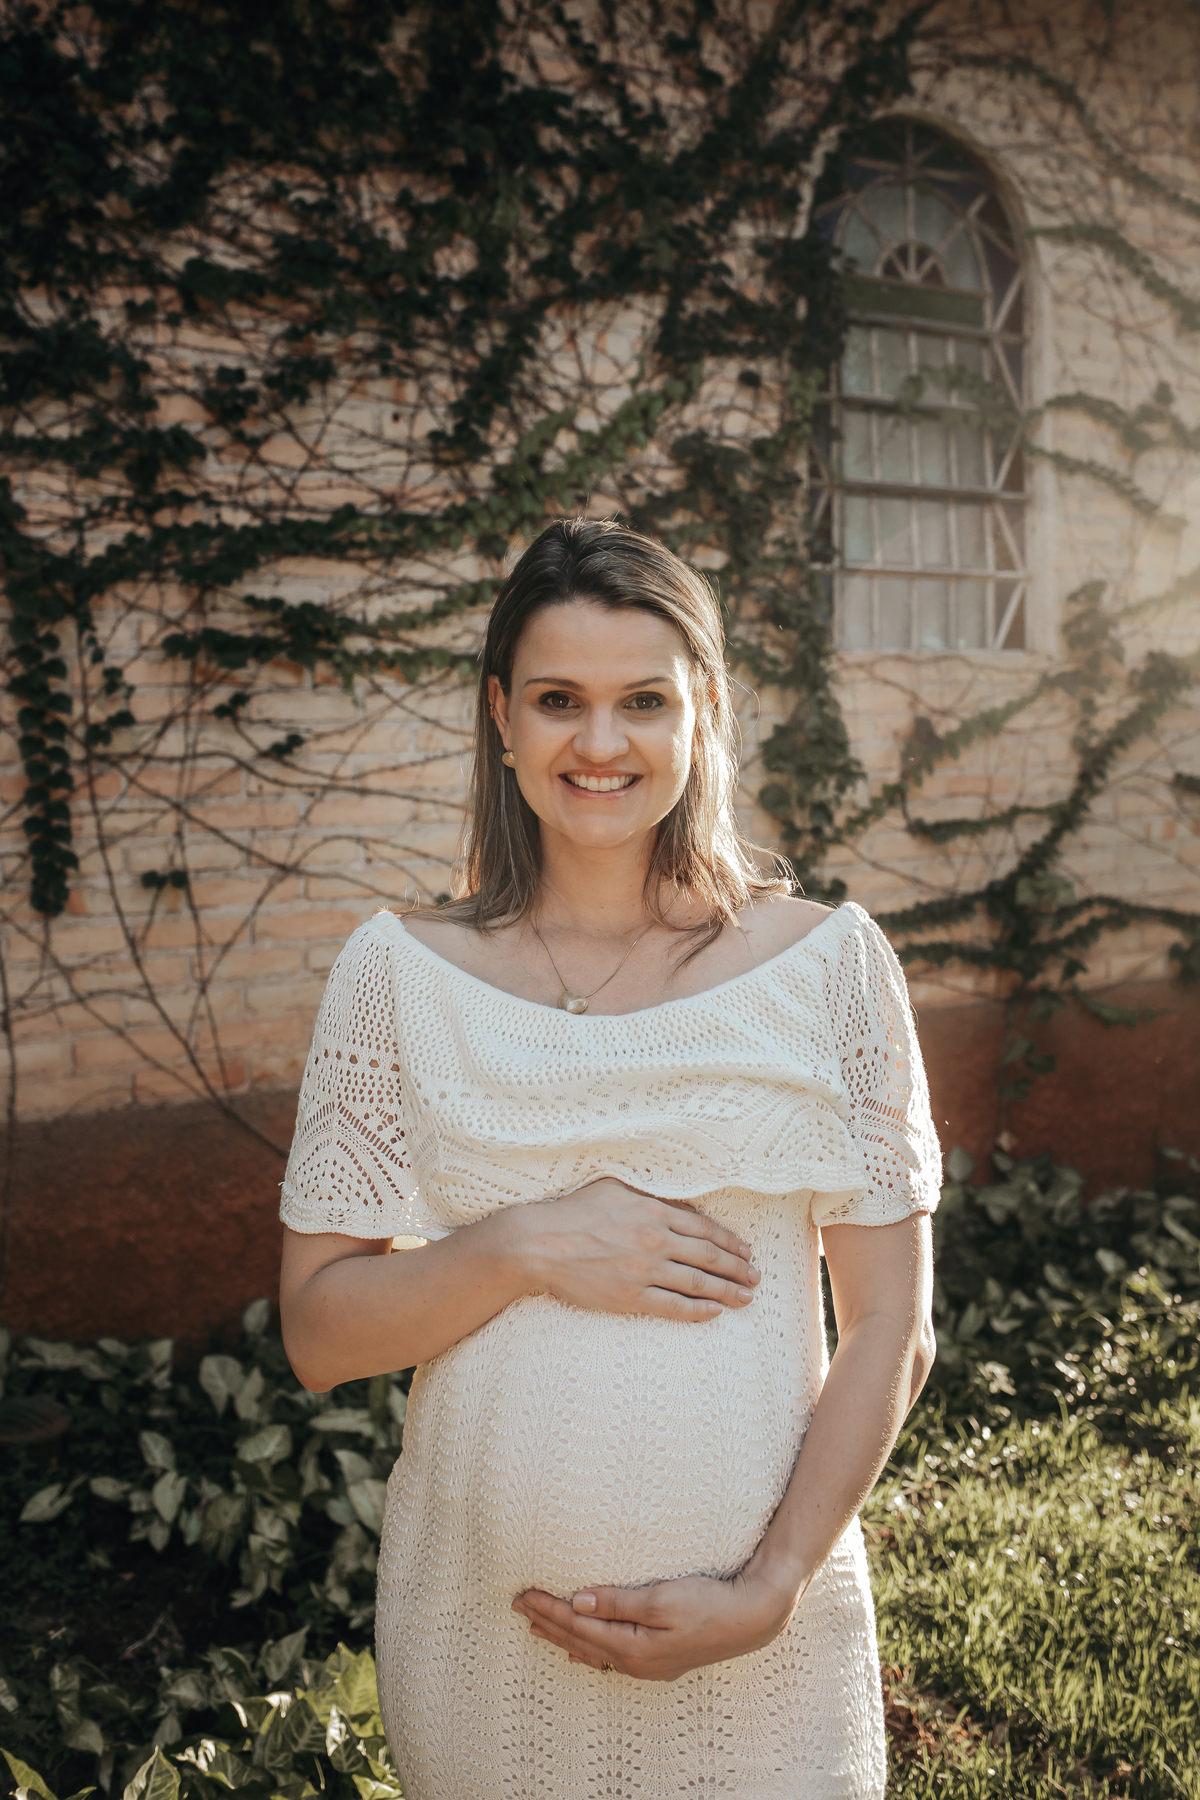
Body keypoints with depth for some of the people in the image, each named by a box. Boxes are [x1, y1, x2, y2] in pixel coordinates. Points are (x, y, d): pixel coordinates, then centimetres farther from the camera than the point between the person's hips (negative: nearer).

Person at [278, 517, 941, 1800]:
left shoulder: (829, 965, -5)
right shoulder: (400, 974, -5)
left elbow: (889, 1328, -3)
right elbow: (317, 1333, -3)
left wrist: (770, 1590, -11)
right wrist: (523, 1247, -18)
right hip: (479, 1632, 1)